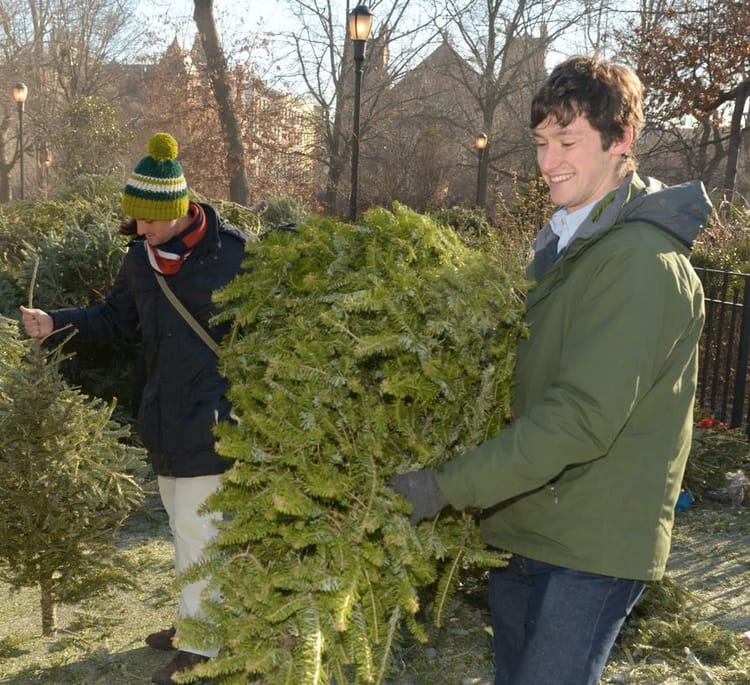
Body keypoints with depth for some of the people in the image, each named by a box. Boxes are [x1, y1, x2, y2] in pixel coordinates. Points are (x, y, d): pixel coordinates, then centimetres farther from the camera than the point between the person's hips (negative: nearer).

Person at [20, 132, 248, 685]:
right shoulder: (142, 257, 4)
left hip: (209, 415, -6)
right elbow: (116, 317, 16)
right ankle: (196, 616, 35)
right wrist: (55, 322, 2)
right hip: (165, 413, 6)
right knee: (187, 524, 18)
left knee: (199, 527, -1)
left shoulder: (232, 251, -13)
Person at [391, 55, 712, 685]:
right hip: (521, 526, 9)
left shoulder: (642, 260, -19)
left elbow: (583, 418, -26)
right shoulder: (562, 244, 11)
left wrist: (446, 487, -26)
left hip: (590, 546, -9)